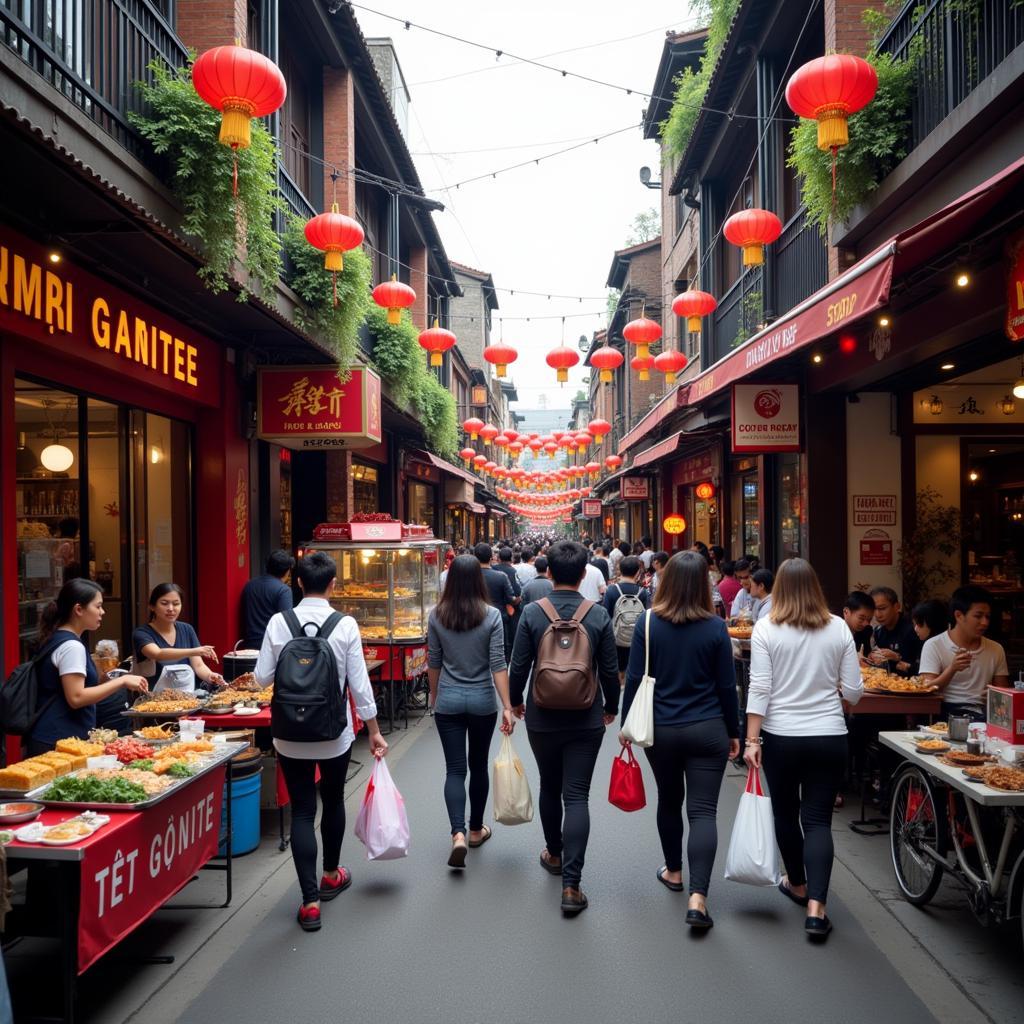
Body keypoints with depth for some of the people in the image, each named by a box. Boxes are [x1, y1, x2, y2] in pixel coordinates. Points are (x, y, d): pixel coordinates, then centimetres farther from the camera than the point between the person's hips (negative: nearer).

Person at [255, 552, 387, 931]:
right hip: (334, 735, 0)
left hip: (291, 735, 0)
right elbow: (359, 684, -10)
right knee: (333, 801, 21)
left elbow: (262, 677, -5)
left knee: (302, 810, 7)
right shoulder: (345, 625, -12)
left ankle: (310, 900, 4)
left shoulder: (279, 622, -9)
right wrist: (374, 731, 0)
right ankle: (331, 875, 41)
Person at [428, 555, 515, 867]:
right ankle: (476, 829, 30)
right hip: (482, 701, 0)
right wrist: (507, 706, -8)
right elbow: (498, 665, -11)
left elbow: (433, 662, 4)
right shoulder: (491, 616, -10)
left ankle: (458, 834, -13)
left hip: (448, 701, 0)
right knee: (478, 766, 16)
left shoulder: (436, 615, -5)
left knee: (455, 769, 3)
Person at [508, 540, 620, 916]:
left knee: (549, 787, 21)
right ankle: (571, 885, -3)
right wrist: (610, 707, 15)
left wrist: (515, 701, 13)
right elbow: (610, 670, -3)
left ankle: (553, 854, 40)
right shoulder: (599, 615, -9)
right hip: (586, 719, -1)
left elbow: (518, 666, -6)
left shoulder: (532, 613, -10)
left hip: (542, 717, 1)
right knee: (577, 796, 1)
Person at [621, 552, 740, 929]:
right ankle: (697, 897, -9)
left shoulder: (648, 623, -8)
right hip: (707, 730, -1)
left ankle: (673, 872, 37)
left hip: (661, 729, 1)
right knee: (703, 811, 0)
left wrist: (626, 724, 7)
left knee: (669, 800, 21)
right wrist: (734, 732, 10)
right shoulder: (715, 627, -8)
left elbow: (634, 679, -5)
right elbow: (727, 686, -2)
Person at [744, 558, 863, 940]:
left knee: (785, 812, 18)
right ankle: (816, 906, -5)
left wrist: (752, 740, -7)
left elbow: (759, 689, -11)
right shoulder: (838, 628, -2)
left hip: (780, 736, -1)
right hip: (829, 737, 1)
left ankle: (797, 884, 36)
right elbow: (853, 692, 0)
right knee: (818, 820, 5)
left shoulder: (766, 628, -8)